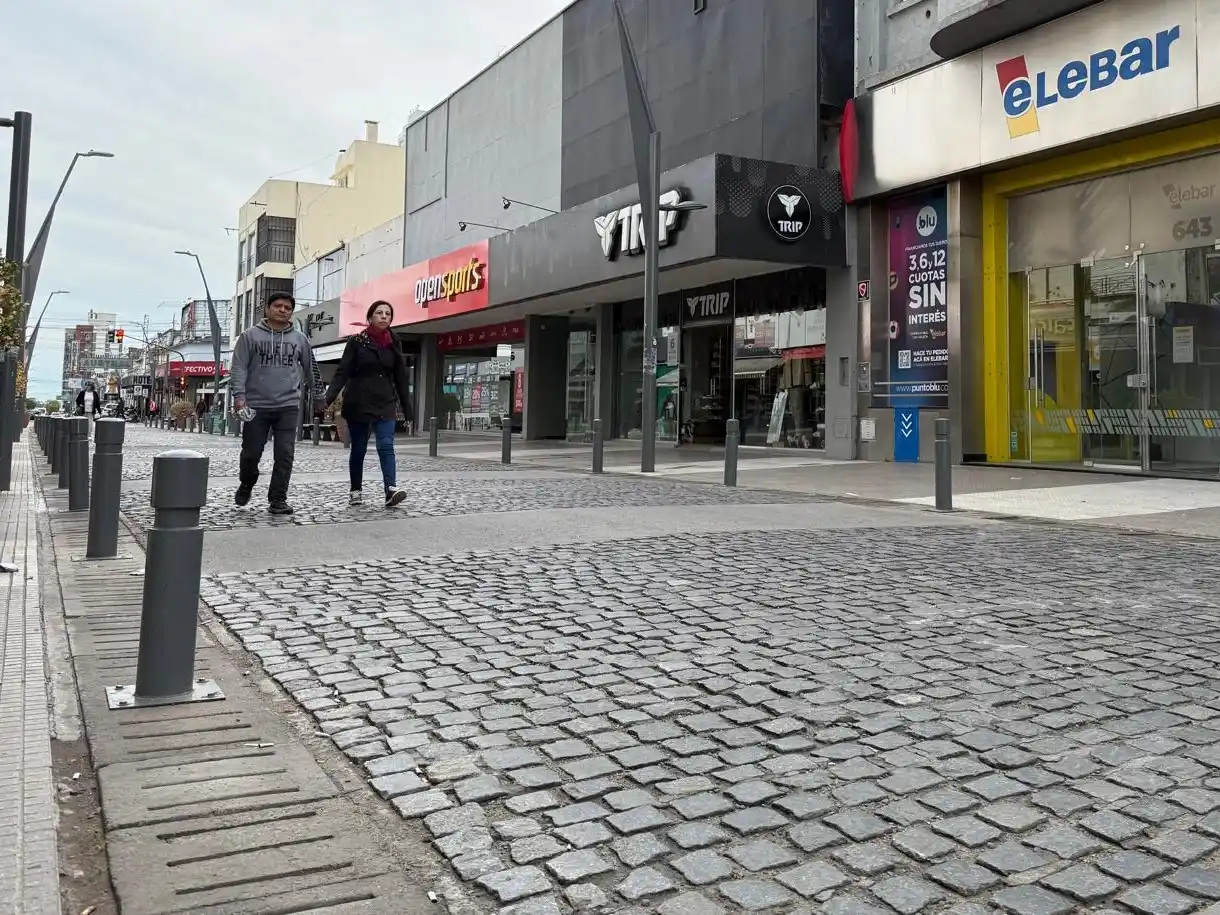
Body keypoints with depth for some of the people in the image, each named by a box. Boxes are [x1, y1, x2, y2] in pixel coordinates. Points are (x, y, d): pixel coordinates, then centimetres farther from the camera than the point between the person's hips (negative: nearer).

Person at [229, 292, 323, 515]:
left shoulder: (300, 339, 10)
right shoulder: (250, 336, 4)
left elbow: (311, 369, 19)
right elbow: (238, 368, -1)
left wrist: (318, 396, 21)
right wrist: (239, 395, -11)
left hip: (288, 406, 1)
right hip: (256, 405, -1)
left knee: (284, 455, -5)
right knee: (251, 453, 6)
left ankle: (278, 499, 2)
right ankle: (246, 485, 34)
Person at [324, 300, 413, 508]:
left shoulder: (393, 345, 8)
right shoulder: (356, 342, -1)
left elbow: (400, 379, 10)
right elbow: (342, 373, -6)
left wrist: (407, 410, 8)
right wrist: (329, 397, -21)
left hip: (385, 404, 1)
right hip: (358, 403, -1)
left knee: (386, 445, -14)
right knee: (358, 449, 7)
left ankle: (391, 490, -25)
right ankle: (356, 491, 20)